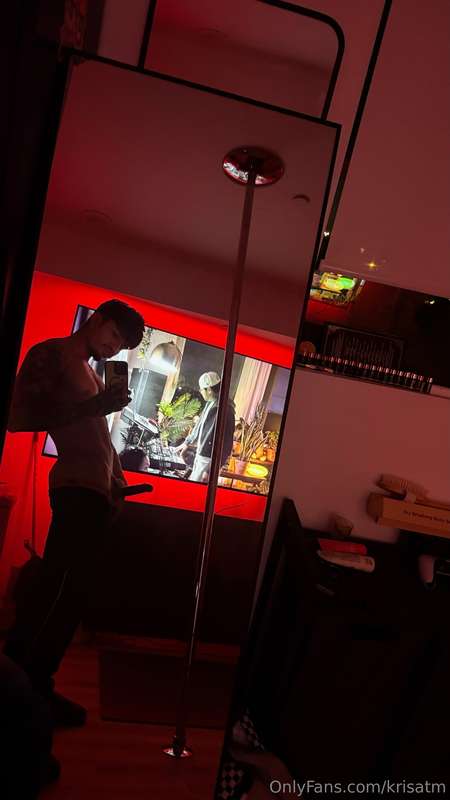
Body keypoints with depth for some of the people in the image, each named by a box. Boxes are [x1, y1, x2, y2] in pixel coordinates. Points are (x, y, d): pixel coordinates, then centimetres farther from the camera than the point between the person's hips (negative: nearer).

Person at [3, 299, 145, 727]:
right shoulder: (50, 354, -4)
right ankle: (37, 688, 8)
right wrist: (92, 406, -20)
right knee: (74, 587, -5)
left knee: (53, 580, 14)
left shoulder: (90, 371, 22)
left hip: (92, 488, 9)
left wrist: (116, 480, 15)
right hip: (80, 487, -9)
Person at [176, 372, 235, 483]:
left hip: (209, 459, -9)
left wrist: (210, 470, -24)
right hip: (201, 454, 9)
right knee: (192, 480, 22)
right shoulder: (211, 403, 2)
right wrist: (187, 443, 30)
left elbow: (224, 443, -26)